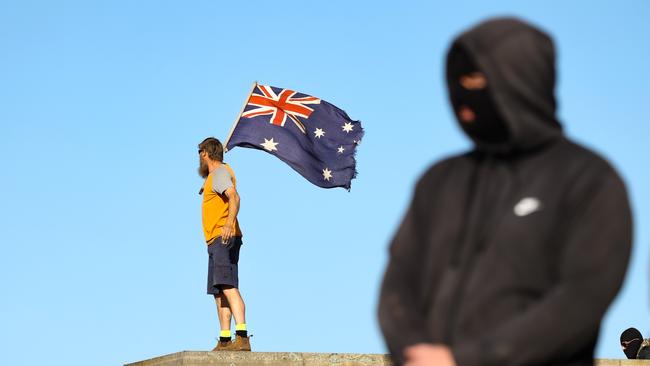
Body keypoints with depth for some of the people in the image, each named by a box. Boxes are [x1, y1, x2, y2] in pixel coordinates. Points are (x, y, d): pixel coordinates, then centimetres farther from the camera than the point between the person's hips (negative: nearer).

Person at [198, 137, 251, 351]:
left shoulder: (220, 172, -6)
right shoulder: (214, 175, 24)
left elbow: (234, 197, -25)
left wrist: (229, 223, -40)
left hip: (223, 238, -11)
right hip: (217, 241, 11)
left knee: (228, 286, -23)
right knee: (218, 292, 11)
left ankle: (242, 337, -34)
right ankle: (224, 341, 13)